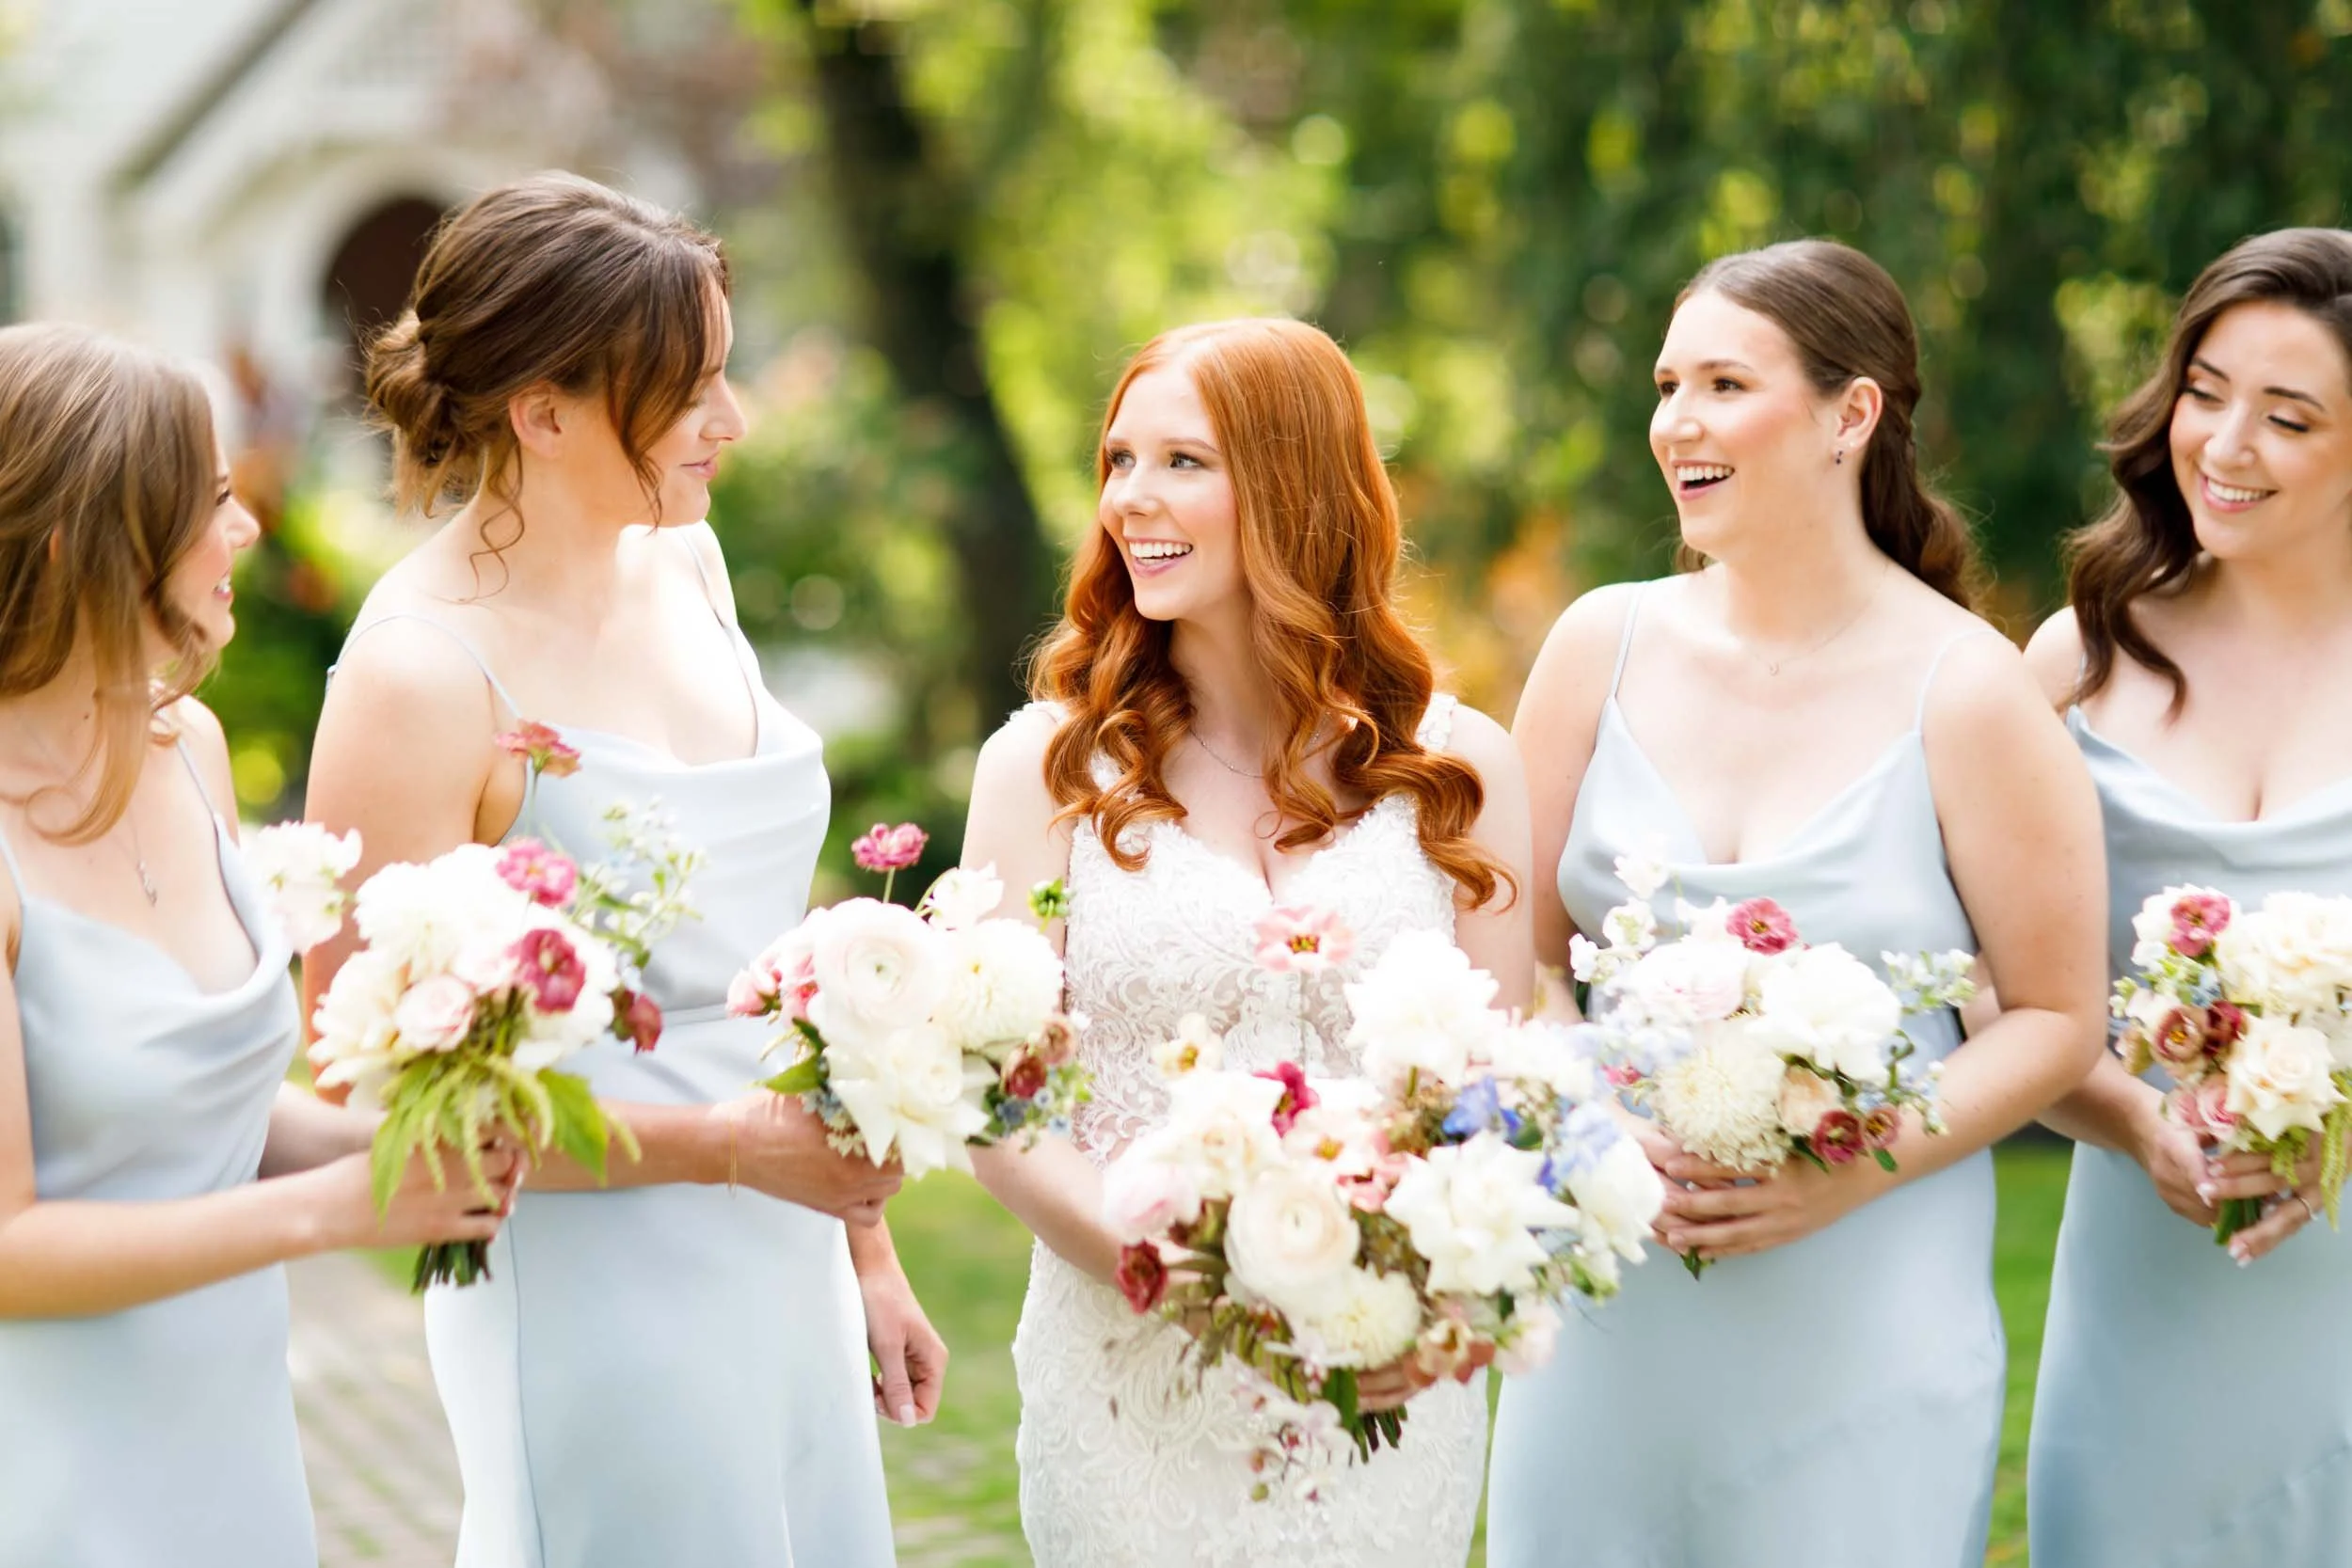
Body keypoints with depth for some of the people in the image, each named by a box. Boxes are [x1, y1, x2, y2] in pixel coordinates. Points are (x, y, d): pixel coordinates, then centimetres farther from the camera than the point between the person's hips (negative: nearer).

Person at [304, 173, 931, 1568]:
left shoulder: (681, 564, 4)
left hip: (781, 1282, 7)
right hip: (599, 1301, -7)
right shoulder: (422, 677, -18)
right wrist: (727, 1145, -18)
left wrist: (864, 1245, 14)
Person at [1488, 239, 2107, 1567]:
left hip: (1866, 1324, -3)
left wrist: (1856, 1169, -16)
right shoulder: (1606, 646, 3)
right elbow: (1523, 951, 8)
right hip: (1608, 1297, 3)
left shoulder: (1967, 693, -6)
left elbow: (2057, 1017, -2)